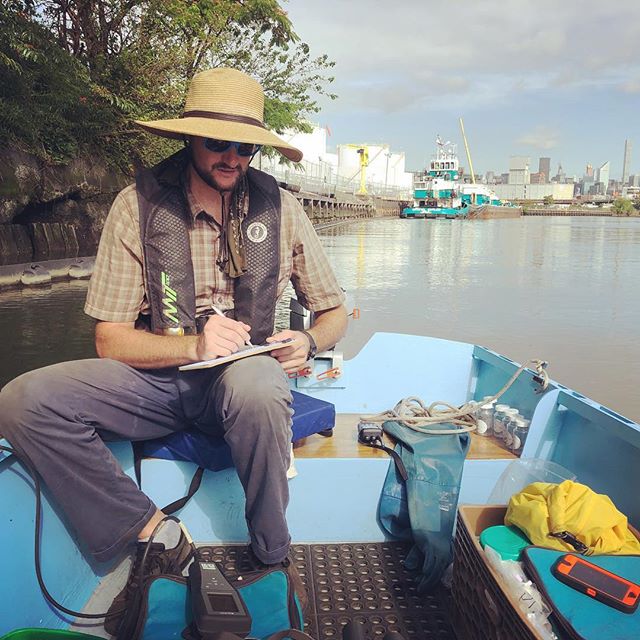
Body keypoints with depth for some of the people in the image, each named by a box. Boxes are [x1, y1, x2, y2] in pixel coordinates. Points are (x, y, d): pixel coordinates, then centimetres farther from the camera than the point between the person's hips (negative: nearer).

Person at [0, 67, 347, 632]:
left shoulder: (280, 208, -1)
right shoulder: (137, 206, -4)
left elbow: (333, 311, 8)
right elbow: (111, 339, -5)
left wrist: (308, 343, -15)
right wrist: (193, 345, -23)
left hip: (248, 373, -1)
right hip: (159, 376, 1)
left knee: (254, 388, -37)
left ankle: (272, 559, -11)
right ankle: (154, 533, -9)